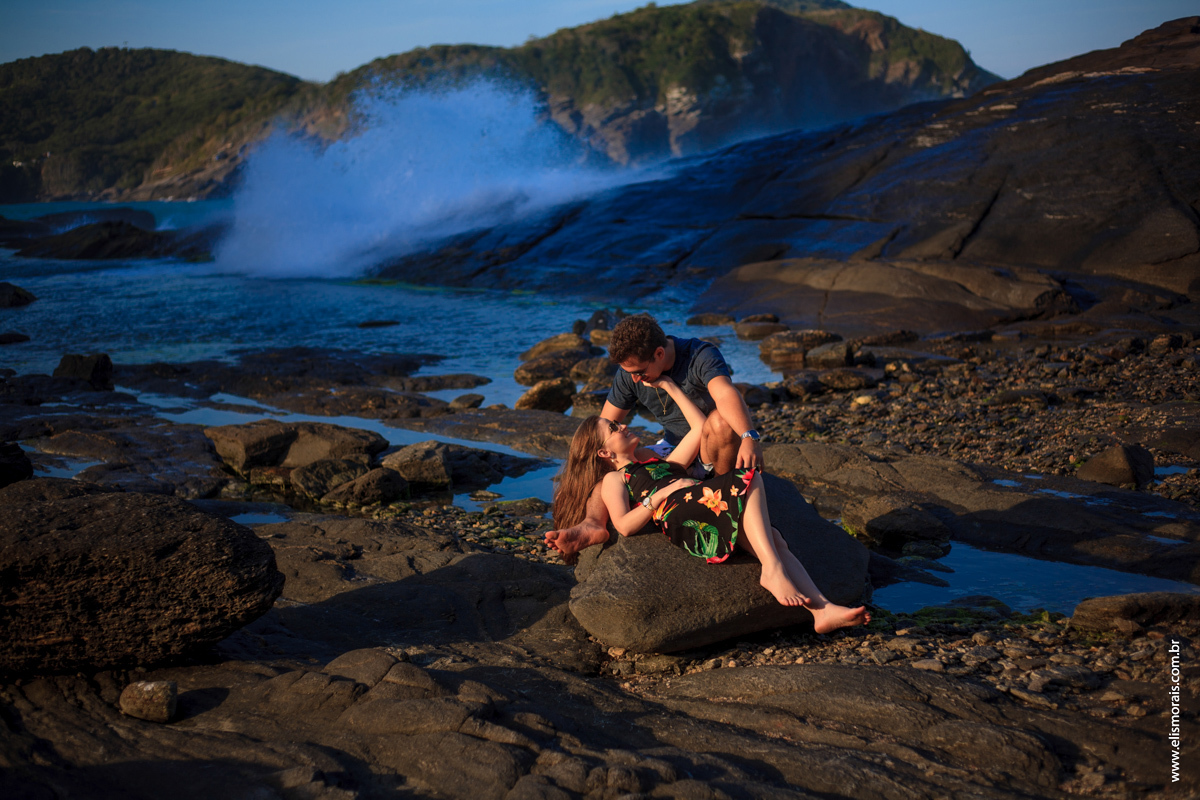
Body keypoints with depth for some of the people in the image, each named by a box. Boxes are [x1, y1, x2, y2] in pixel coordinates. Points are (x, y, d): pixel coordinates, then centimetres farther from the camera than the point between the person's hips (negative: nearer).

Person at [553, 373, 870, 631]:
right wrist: (663, 492, -4)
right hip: (680, 519, -7)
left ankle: (823, 610, -38)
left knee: (775, 540, -21)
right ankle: (772, 570, -40)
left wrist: (668, 386, 35)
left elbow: (700, 427, 35)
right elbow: (624, 526, 1)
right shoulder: (614, 479, 21)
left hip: (715, 518, 7)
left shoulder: (663, 464, 40)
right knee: (749, 479, -28)